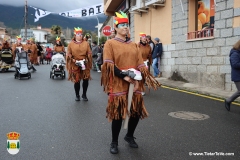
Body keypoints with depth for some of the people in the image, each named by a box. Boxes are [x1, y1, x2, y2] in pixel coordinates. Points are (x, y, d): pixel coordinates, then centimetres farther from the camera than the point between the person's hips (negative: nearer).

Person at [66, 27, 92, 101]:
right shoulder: (71, 44, 2)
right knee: (76, 81, 3)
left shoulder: (86, 43, 6)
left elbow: (89, 53, 6)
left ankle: (84, 95, 19)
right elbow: (69, 54, 1)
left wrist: (87, 59, -10)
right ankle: (77, 95, 19)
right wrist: (73, 60, -13)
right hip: (75, 65, -1)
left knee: (86, 80, 1)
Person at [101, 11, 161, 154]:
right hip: (118, 84, -5)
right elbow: (109, 65, -9)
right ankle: (114, 142, 17)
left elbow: (140, 63, 13)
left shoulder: (133, 45, 15)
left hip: (135, 83, 5)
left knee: (137, 111, 7)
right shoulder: (110, 43, 0)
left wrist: (139, 76, -6)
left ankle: (129, 136, 32)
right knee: (118, 112, -1)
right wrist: (124, 76, -19)